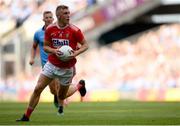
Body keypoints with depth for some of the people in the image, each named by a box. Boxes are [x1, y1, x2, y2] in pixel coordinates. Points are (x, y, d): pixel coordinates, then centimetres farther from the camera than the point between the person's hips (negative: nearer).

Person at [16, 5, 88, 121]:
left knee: (62, 94, 8)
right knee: (38, 89, -6)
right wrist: (54, 51, -16)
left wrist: (76, 53, -22)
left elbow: (85, 45, -4)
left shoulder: (74, 30, -13)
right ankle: (26, 117, 1)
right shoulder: (50, 29, -5)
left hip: (67, 68, -2)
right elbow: (45, 46, 5)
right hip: (52, 64, 2)